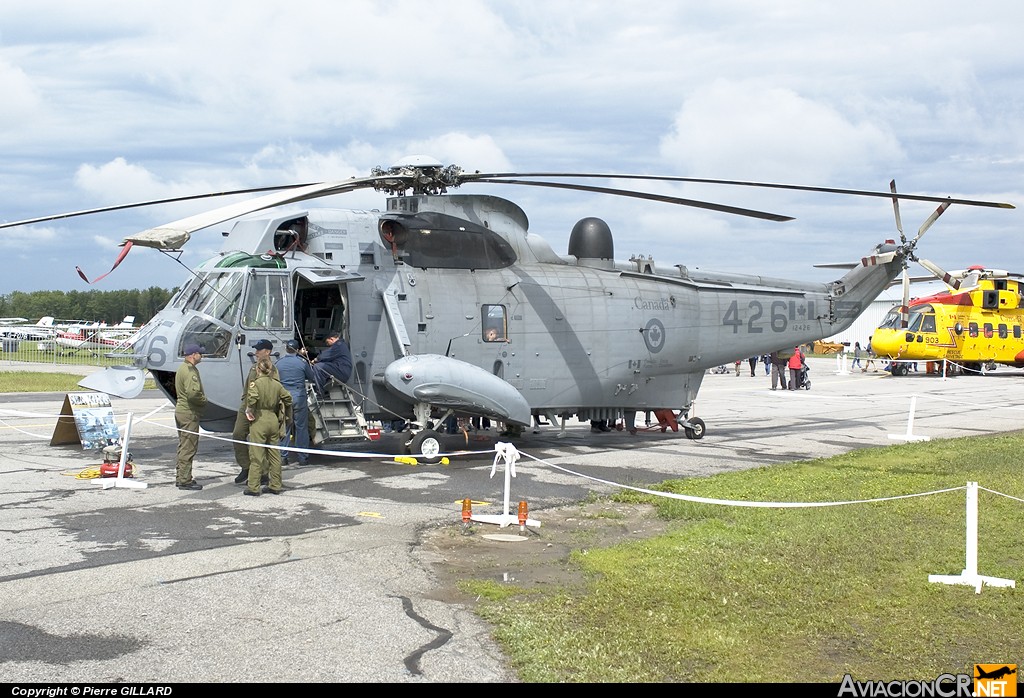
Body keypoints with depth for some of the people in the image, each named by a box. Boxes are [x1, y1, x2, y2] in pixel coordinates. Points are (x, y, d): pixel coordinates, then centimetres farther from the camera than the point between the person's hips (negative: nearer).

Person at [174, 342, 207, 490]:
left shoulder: (182, 368, 16)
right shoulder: (190, 371, -18)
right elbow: (193, 393, -29)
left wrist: (201, 399, 11)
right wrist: (204, 400, -11)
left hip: (181, 410, 11)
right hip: (189, 413, -11)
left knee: (183, 446, 17)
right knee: (189, 447, -6)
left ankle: (180, 477, 24)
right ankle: (185, 480, -3)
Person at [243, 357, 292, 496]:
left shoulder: (256, 383, -10)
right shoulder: (277, 384, 6)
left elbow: (252, 398, -26)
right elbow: (288, 398, 9)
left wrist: (249, 410, -9)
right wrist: (288, 416, 21)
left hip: (259, 422, -5)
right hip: (274, 420, 5)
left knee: (256, 456, 0)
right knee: (274, 454, 12)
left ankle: (253, 488, 1)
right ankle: (275, 485, 17)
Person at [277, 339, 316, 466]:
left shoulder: (279, 364, 3)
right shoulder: (302, 362, -4)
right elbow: (312, 379, 7)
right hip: (299, 397, -2)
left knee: (284, 428, 8)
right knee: (301, 428, 3)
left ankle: (282, 457, 7)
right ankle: (303, 458, 5)